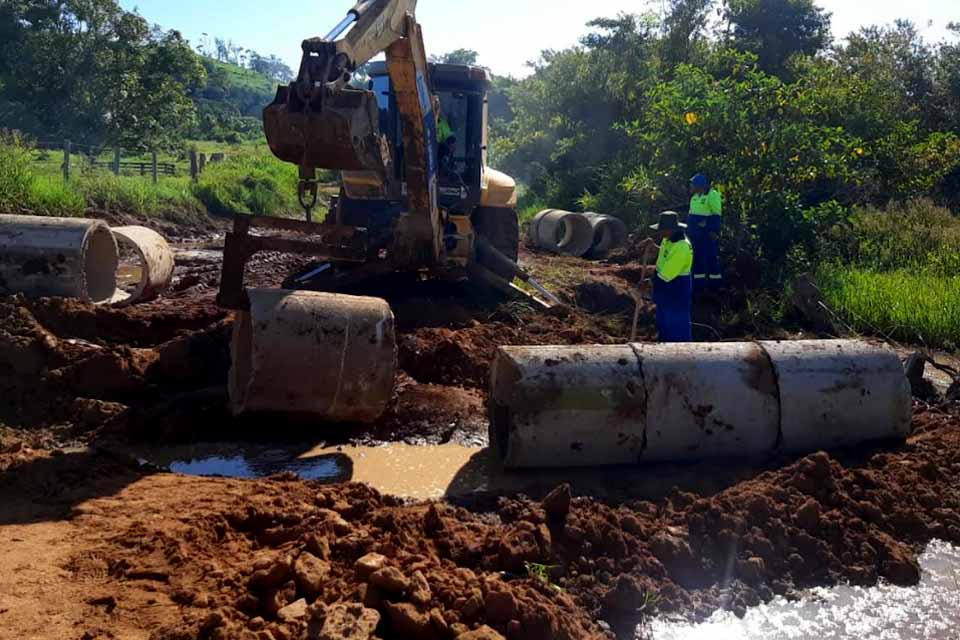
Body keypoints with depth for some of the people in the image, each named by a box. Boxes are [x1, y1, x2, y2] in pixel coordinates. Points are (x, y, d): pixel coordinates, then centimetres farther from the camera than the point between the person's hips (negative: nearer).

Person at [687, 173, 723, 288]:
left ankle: (715, 279, 9)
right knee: (697, 256, 13)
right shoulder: (695, 196, 11)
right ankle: (699, 279, 23)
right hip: (696, 233, 9)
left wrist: (714, 231, -20)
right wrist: (690, 230, 21)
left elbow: (717, 215, -17)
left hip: (708, 233, -9)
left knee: (711, 256, -1)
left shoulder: (712, 195, -16)